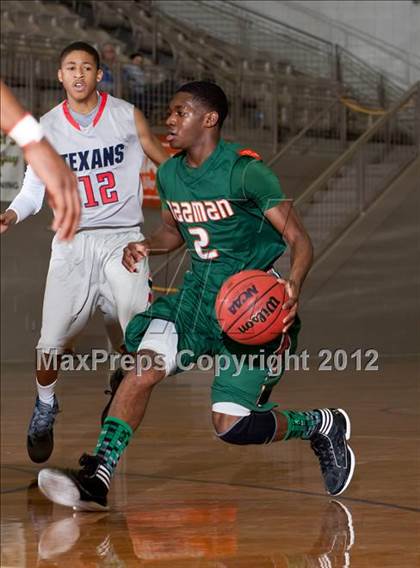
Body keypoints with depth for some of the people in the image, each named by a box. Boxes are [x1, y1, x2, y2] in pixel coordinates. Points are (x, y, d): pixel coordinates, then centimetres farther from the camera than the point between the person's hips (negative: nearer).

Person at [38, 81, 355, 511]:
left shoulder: (245, 172, -16)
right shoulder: (169, 174, 5)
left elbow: (299, 240, -15)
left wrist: (293, 286, -35)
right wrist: (145, 246, 0)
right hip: (199, 291, 6)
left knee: (231, 426, -8)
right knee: (145, 365, -18)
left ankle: (322, 425, 19)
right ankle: (95, 479, -17)